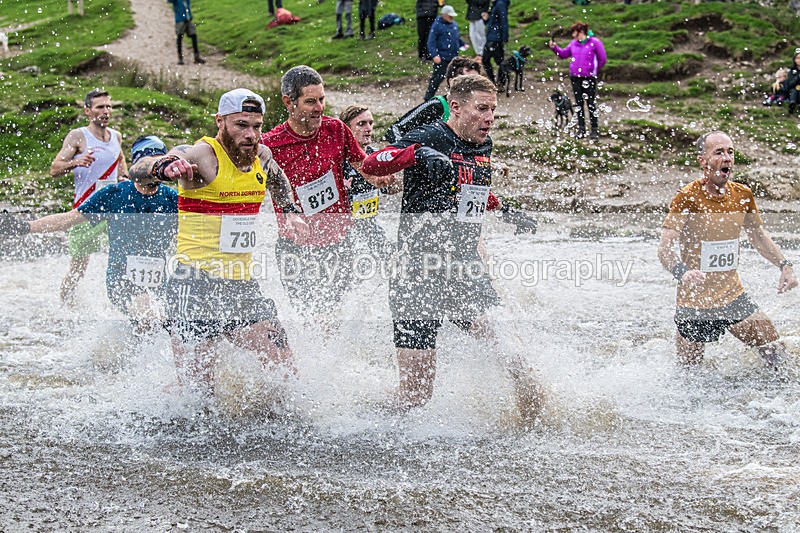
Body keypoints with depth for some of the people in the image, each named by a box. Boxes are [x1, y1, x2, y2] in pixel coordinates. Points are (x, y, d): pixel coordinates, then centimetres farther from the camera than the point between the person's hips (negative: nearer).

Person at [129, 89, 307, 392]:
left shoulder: (260, 155, 8)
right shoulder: (203, 156, -14)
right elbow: (138, 171, -30)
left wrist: (290, 212, 19)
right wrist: (165, 167, -52)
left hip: (242, 286, 7)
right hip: (197, 286, -6)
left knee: (285, 373, 1)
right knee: (196, 389, -6)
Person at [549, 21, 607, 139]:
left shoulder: (595, 43, -8)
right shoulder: (574, 43, 6)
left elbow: (602, 60, -3)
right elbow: (564, 54, 19)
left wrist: (595, 71, 6)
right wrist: (554, 47, 4)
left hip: (589, 78, -5)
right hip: (575, 77, 5)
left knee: (590, 103, -2)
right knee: (579, 103, 9)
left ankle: (595, 129, 6)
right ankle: (581, 129, 16)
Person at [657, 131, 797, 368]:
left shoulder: (743, 195, 0)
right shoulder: (688, 197, -16)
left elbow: (758, 235, 18)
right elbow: (665, 249, -21)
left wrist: (784, 266, 5)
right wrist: (682, 272, -41)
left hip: (733, 297, 5)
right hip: (695, 303, -5)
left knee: (776, 354, 1)